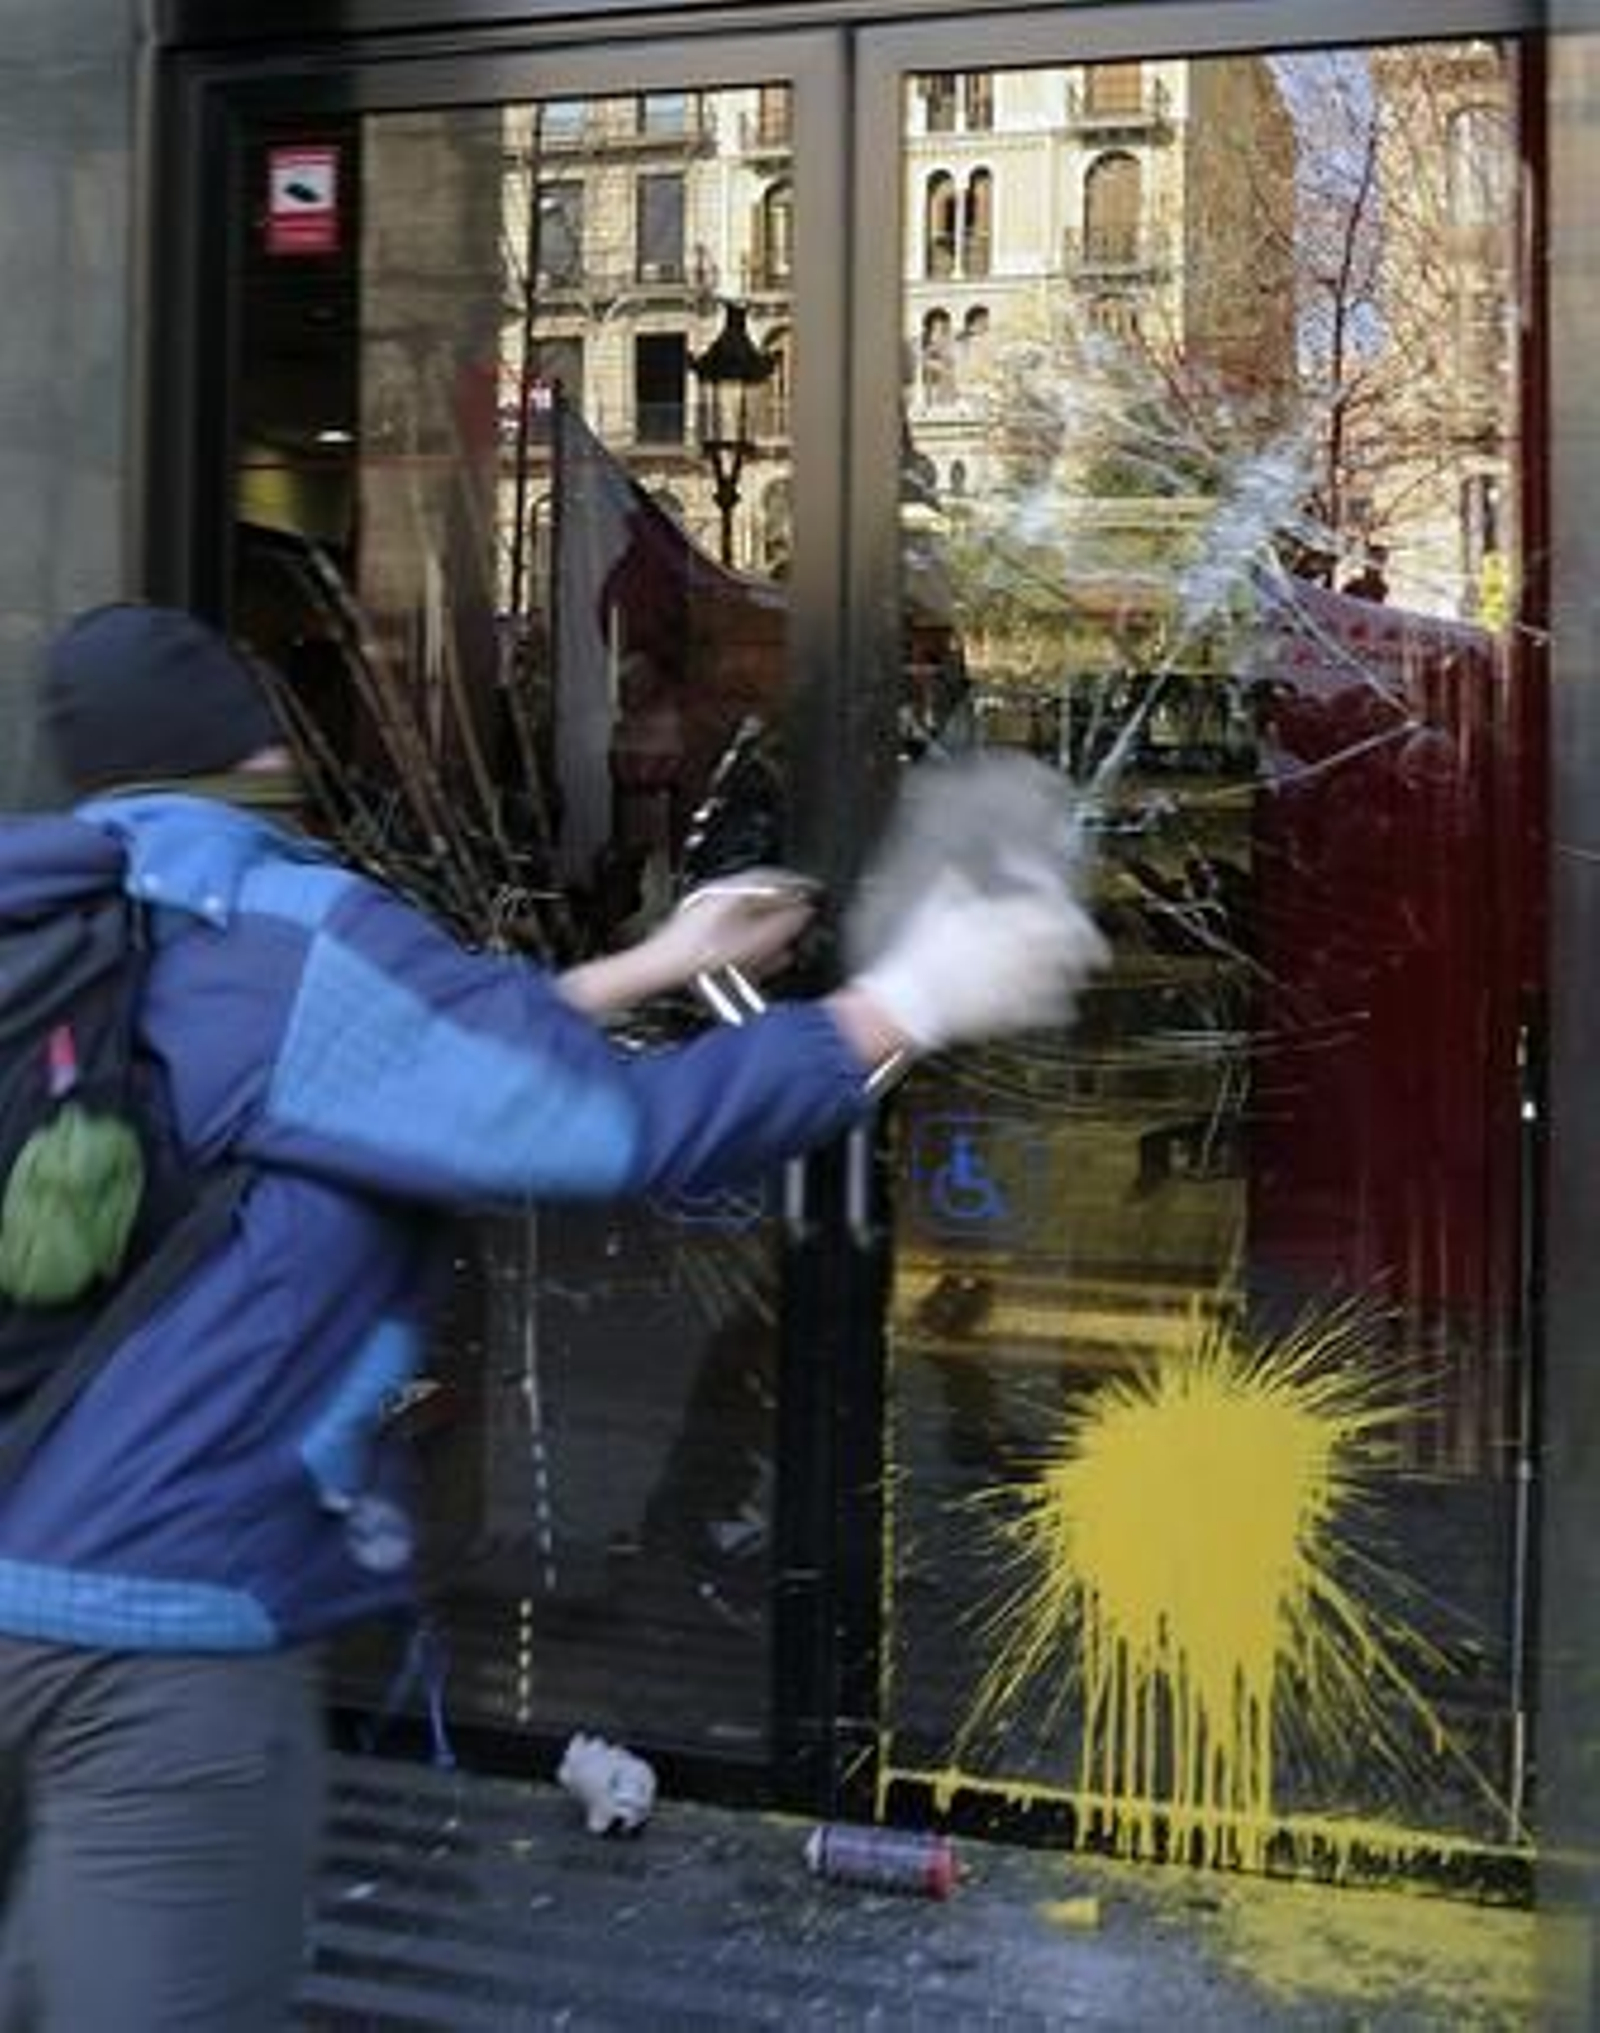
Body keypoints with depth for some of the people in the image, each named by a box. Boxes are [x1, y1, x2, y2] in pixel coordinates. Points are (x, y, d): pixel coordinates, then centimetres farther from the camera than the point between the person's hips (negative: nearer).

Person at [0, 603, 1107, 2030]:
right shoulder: (285, 937, -15)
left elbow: (427, 1062, 21)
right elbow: (623, 1124, -20)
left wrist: (646, 971, 24)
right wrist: (905, 1003, -9)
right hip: (164, 1609, -9)